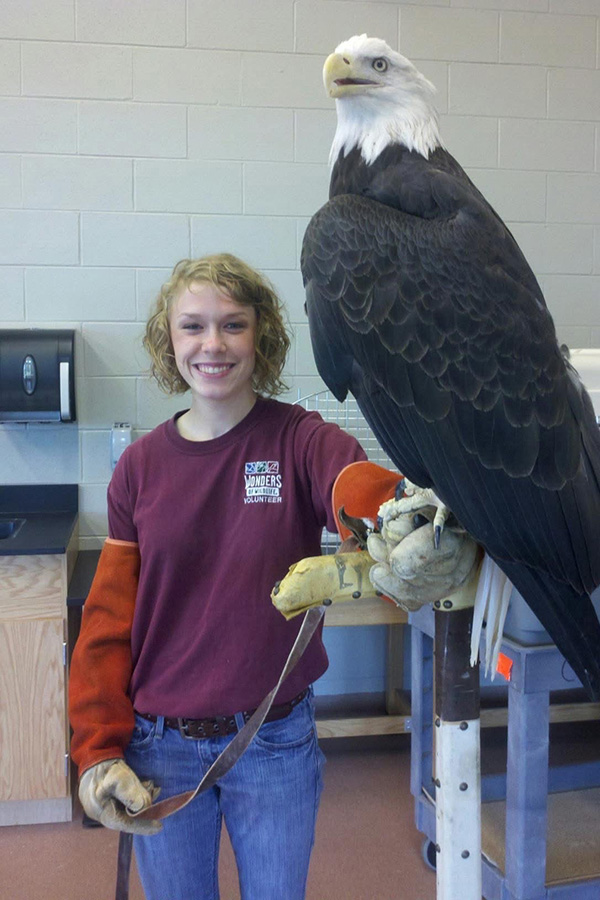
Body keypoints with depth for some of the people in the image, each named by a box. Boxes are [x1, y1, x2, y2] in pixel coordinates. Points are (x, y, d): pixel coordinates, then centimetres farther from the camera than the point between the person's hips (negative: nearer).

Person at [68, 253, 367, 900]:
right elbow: (109, 616, 1)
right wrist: (98, 751, -5)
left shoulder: (302, 440, -9)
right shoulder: (141, 465, -1)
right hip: (160, 745, 2)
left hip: (275, 742, -1)